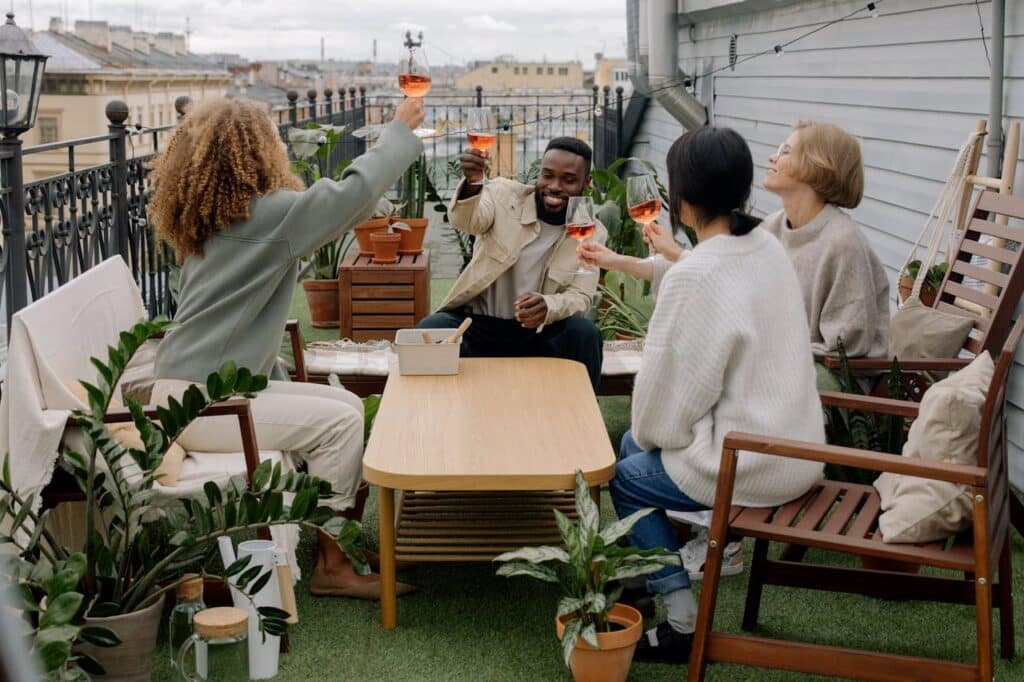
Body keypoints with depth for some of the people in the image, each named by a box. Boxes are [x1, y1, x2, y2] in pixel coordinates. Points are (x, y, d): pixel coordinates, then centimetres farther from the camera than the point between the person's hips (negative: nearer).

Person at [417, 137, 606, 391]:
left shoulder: (592, 233, 0)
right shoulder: (505, 194, -4)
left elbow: (580, 296, -6)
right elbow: (465, 220, -25)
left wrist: (548, 307, -31)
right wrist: (472, 184, -49)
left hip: (537, 333, 1)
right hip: (477, 324, -1)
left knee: (585, 334, -27)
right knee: (429, 332, -28)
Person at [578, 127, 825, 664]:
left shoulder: (695, 277, -25)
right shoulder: (767, 247, 2)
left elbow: (670, 389, -17)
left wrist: (651, 431, 4)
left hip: (754, 466, -8)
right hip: (794, 446, 9)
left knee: (626, 477, 16)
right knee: (633, 444, 25)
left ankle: (683, 623, 15)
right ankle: (641, 577, 39)